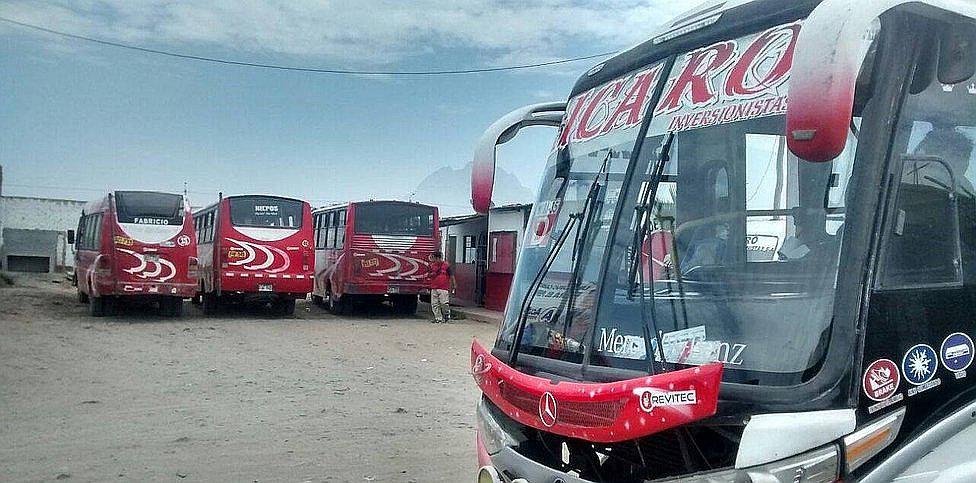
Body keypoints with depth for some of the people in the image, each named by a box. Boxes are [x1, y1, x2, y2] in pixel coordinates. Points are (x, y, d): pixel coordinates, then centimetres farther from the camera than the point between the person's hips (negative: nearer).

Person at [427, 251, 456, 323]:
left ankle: (446, 315, 14)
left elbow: (452, 276, -1)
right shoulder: (433, 266, 13)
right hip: (434, 289, 5)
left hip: (444, 289, -5)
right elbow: (428, 276, 14)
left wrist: (454, 285, -6)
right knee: (434, 304, 2)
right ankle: (438, 318, 7)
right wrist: (435, 273, -5)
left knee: (444, 304, -9)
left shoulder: (447, 266, -1)